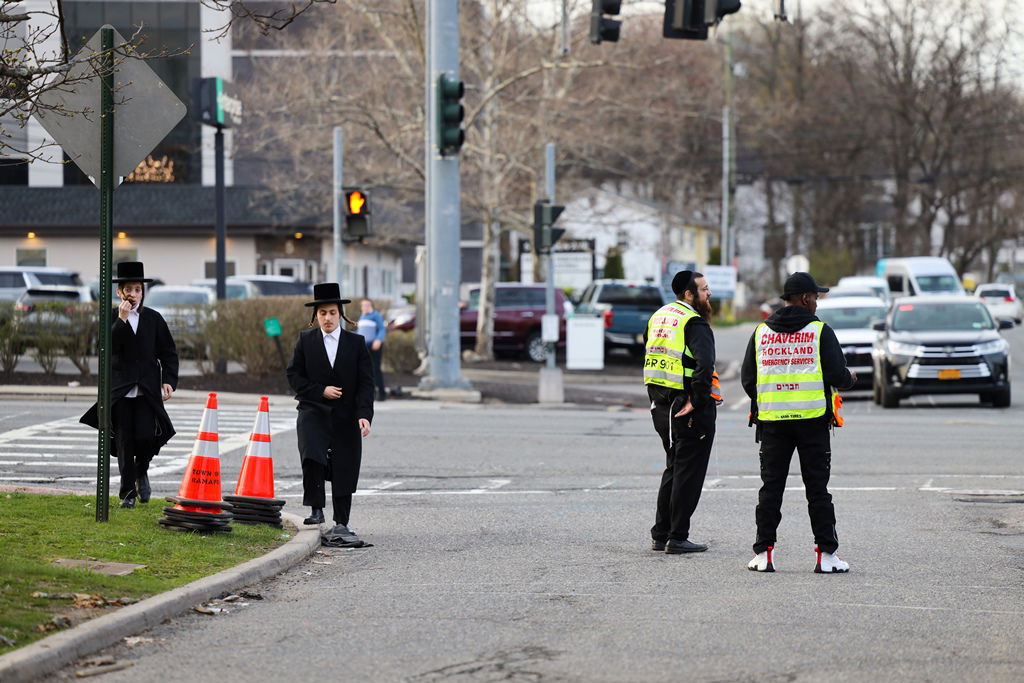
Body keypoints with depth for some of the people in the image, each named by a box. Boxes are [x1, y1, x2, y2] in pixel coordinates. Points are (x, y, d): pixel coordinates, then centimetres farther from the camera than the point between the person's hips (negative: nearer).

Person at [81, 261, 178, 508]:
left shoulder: (153, 319, 7)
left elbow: (168, 353, 10)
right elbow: (107, 347, -13)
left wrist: (169, 381, -2)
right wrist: (121, 320, -19)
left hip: (147, 391, 0)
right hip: (120, 390, 0)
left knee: (147, 436, -11)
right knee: (124, 441, -1)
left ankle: (141, 472, 20)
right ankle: (128, 492, 9)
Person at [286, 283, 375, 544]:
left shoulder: (356, 343, 2)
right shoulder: (305, 340, 3)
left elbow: (365, 382, -1)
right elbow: (294, 375, 2)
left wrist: (364, 414, -13)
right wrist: (321, 391, -11)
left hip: (346, 416, 1)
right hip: (313, 411, -1)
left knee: (344, 469, 5)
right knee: (312, 457, -24)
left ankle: (341, 523, 17)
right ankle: (316, 510, -12)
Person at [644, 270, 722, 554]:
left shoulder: (658, 317, 13)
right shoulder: (695, 323, -14)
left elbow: (649, 359, 18)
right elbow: (704, 365, -28)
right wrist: (697, 401, -22)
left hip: (661, 406, 8)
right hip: (690, 409, -8)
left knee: (674, 469, 20)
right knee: (688, 474, 0)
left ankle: (660, 535, 22)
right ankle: (677, 539, 1)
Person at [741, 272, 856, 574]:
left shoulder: (761, 332, 6)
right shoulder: (820, 331, -4)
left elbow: (748, 379, 5)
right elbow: (838, 375, -8)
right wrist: (850, 379, 15)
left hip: (772, 421, 2)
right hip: (813, 420, -2)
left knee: (771, 487, 7)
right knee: (817, 489, 2)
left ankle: (763, 553, 4)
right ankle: (826, 554, 1)